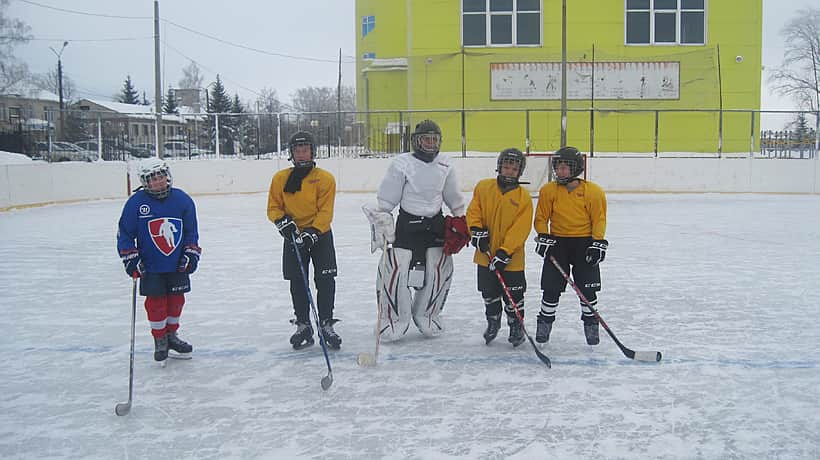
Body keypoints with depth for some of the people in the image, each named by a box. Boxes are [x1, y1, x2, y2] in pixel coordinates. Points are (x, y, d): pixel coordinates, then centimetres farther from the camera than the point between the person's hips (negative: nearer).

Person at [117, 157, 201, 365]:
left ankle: (171, 335, 31)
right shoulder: (136, 202, -10)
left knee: (176, 300, 11)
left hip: (178, 265, 3)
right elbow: (125, 233, -3)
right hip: (150, 267, -2)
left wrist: (191, 254, 2)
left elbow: (191, 231, 7)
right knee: (156, 302, 3)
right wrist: (130, 258, -7)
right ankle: (160, 340, 21)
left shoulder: (182, 199, -3)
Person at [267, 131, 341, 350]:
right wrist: (283, 222, -15)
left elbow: (325, 212, -12)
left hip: (320, 235, -2)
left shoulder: (325, 179, -8)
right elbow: (273, 208, 4)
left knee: (325, 280, -5)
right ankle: (303, 326, 17)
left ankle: (326, 325, 6)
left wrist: (312, 233, -23)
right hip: (293, 236, 2)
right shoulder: (280, 178, 1)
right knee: (297, 283, 6)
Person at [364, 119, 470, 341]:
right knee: (394, 270, -10)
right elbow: (385, 200, -6)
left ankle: (426, 315, 24)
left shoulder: (445, 167, 5)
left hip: (436, 225, 4)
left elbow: (454, 198, 17)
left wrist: (461, 222, 13)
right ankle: (395, 319, 7)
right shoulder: (401, 164, -9)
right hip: (407, 225, -4)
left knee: (440, 271, 4)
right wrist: (381, 224, -11)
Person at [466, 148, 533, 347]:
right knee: (489, 293, 15)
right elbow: (473, 211, 4)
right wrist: (478, 231, -13)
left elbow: (520, 230, -13)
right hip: (486, 254, 2)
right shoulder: (483, 187, 0)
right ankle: (493, 322, 38)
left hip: (511, 257, -2)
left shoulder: (524, 198, -8)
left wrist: (504, 253, -21)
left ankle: (516, 327, 27)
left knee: (513, 296, 5)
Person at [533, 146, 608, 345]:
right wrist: (543, 237, -8)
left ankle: (591, 325, 18)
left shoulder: (593, 192, -6)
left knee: (588, 289, 1)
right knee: (551, 287, 1)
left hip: (584, 243, -1)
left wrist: (598, 243, -9)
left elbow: (599, 219, -2)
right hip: (557, 242, 1)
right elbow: (541, 217, 4)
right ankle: (545, 322, 16)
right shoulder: (548, 190, -2)